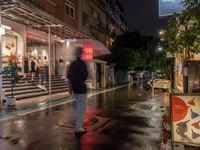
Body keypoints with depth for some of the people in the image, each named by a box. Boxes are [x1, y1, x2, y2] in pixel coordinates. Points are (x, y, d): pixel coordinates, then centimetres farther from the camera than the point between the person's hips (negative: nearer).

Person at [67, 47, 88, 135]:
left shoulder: (73, 63, 7)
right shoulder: (82, 63, -13)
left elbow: (69, 77, 10)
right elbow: (85, 76, -15)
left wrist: (70, 87, 18)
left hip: (75, 88, 7)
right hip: (81, 88, -7)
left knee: (78, 107, 19)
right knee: (82, 108, 1)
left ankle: (78, 126, 29)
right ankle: (79, 128, 5)